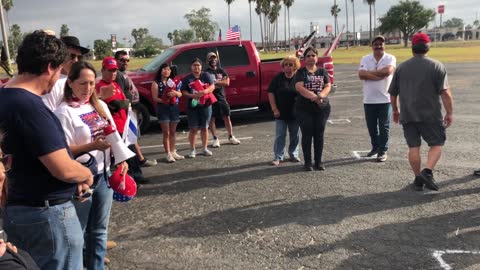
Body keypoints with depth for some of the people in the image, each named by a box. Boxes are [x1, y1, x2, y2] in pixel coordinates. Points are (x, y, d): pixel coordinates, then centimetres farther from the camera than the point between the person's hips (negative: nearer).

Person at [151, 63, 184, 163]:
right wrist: (164, 101, -24)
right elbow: (155, 98, -8)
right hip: (163, 108, -5)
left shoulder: (173, 81, 13)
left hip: (174, 108, 5)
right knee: (166, 133, -4)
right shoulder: (156, 83, -2)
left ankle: (173, 152, 19)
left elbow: (180, 94, 10)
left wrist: (175, 92, -12)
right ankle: (168, 154, -1)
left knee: (173, 132, 10)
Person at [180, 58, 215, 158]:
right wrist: (192, 95, -17)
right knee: (193, 128, 1)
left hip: (205, 105, 1)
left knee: (204, 127, 9)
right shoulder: (187, 78, 5)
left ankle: (205, 148, 20)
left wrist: (204, 92, -24)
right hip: (192, 106, 0)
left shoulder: (206, 76, 4)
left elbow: (212, 86, -5)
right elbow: (184, 91, 2)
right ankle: (192, 150, 9)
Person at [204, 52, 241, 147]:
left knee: (227, 117, 7)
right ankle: (215, 139, 10)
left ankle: (231, 137, 18)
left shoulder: (221, 71, 11)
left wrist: (216, 82, -14)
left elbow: (227, 82, -2)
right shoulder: (206, 72, -2)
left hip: (221, 97, 4)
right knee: (212, 119, 0)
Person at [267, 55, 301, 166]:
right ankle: (278, 157, 12)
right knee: (280, 136, 3)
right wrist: (274, 109, -7)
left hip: (295, 113, 1)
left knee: (294, 135, 13)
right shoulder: (278, 78, -3)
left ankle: (294, 154, 29)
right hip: (281, 113, -1)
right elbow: (271, 93, -2)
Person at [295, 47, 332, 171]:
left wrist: (321, 95, -20)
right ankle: (308, 162, 10)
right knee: (307, 134, 1)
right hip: (304, 108, -2)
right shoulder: (301, 72, 2)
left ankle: (318, 161, 16)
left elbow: (328, 86, 1)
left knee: (319, 134, 7)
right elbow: (299, 87, -12)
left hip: (322, 107, 3)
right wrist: (314, 97, -25)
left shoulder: (322, 71, 11)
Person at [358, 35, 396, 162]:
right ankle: (375, 147, 32)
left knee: (384, 127, 1)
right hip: (369, 99, 3)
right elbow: (361, 75, -12)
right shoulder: (365, 59, 4)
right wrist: (380, 75, -17)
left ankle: (382, 151, 10)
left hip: (385, 99, -3)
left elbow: (388, 71, -22)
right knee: (371, 126, 13)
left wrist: (370, 72, -12)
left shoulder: (390, 58, -1)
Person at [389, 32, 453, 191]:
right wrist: (450, 113, -3)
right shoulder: (437, 66, -2)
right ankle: (428, 171, -11)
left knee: (413, 146, 7)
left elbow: (392, 93, 12)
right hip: (430, 114, -3)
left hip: (407, 115, 3)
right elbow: (445, 93, -9)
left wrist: (395, 110, 24)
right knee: (436, 143, 8)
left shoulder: (401, 67, 8)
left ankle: (418, 179, 11)